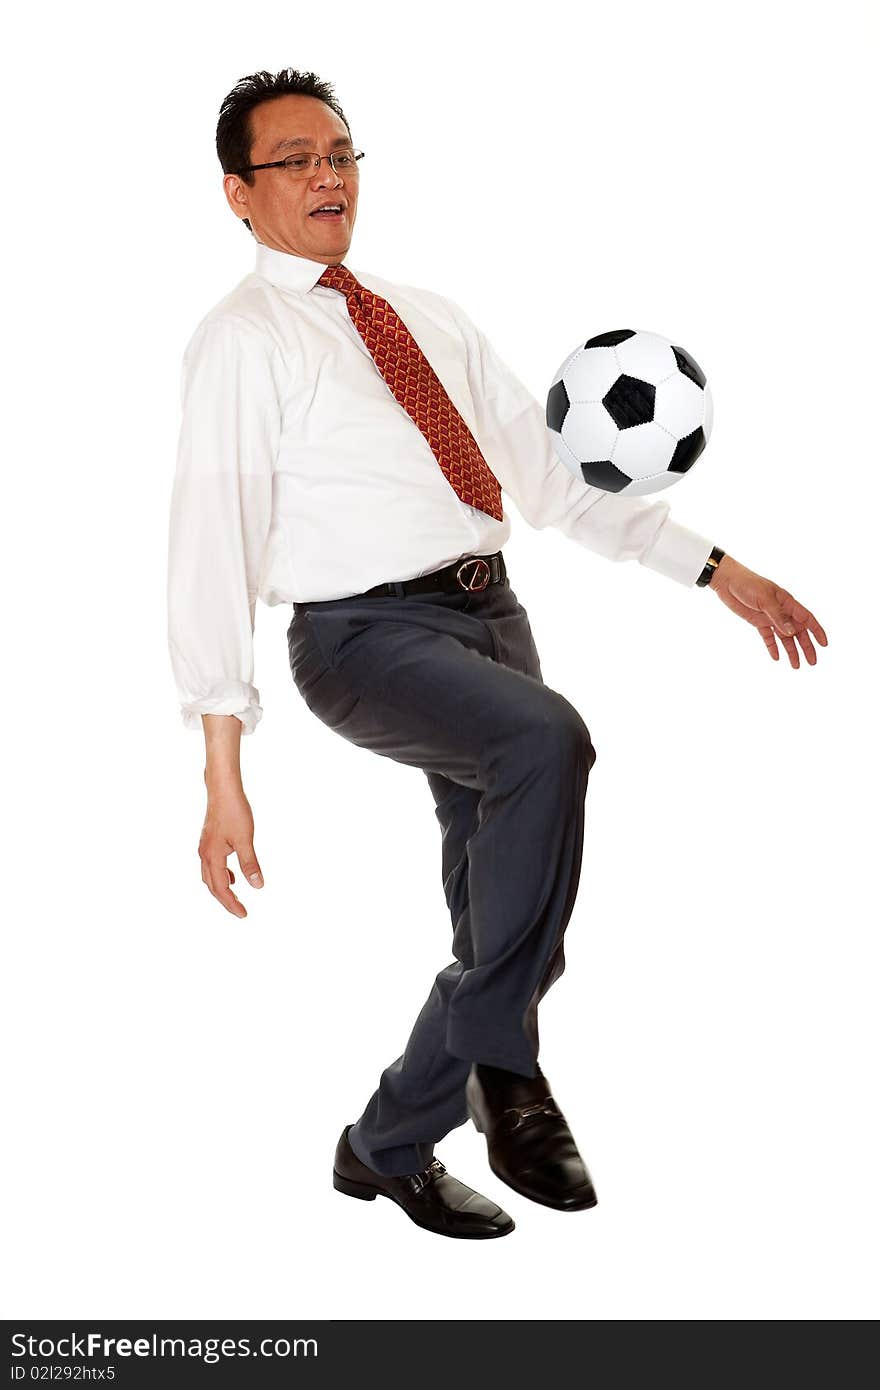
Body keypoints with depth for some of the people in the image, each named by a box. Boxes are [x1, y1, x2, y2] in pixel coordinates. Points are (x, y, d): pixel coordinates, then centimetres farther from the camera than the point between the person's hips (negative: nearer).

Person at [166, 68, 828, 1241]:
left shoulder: (429, 318, 17)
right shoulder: (240, 341, -3)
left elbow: (555, 476, 17)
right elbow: (213, 542, -10)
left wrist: (720, 572, 10)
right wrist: (223, 776, -18)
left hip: (493, 614, 7)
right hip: (370, 637, -7)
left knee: (508, 924, 8)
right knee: (547, 741, -35)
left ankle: (390, 1148, 30)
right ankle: (505, 1066, -18)